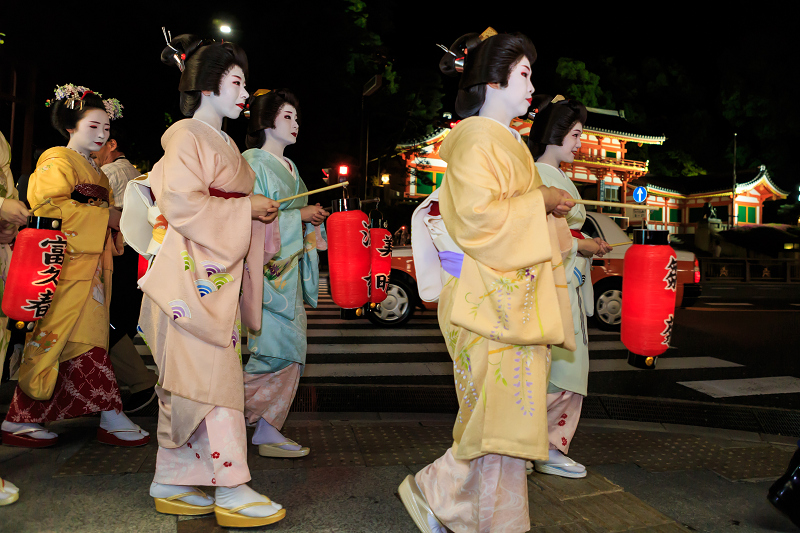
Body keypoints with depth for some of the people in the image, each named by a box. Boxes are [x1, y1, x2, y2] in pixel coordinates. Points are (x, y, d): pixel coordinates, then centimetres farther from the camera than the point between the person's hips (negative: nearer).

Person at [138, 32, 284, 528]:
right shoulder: (187, 135, -6)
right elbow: (182, 203, -17)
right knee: (214, 374, -8)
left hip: (221, 273, 9)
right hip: (194, 273, -9)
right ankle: (231, 490, -1)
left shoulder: (224, 142, 23)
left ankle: (172, 483, 20)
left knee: (188, 378, 10)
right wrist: (248, 207, -12)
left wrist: (263, 219, 11)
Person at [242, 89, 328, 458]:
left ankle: (267, 431, 11)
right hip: (265, 265, -8)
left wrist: (313, 220, 4)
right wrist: (300, 215, -12)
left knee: (290, 350, 4)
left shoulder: (288, 167, 22)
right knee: (280, 346, -14)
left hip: (288, 266, 8)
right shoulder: (252, 162, -4)